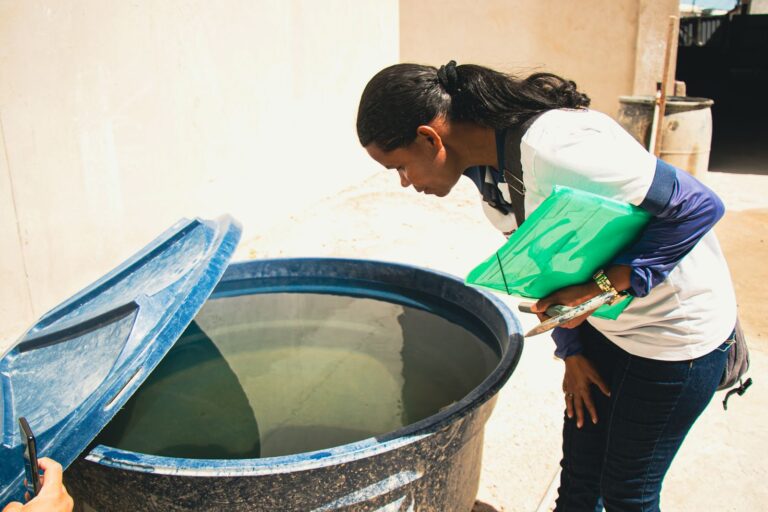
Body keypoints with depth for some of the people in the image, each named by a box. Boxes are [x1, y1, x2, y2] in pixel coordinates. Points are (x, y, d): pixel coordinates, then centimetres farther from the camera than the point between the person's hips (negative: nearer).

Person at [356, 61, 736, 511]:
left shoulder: (552, 149, -34)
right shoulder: (484, 164, -6)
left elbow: (700, 206, -27)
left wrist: (604, 284, -31)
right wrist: (572, 350, 6)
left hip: (677, 329, -7)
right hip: (603, 324, 8)